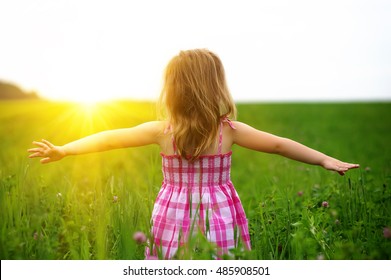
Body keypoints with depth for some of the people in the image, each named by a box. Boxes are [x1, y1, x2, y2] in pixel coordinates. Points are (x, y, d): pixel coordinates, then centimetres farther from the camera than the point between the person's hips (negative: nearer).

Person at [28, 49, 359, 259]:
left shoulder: (161, 131, -7)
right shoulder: (230, 130, -7)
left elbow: (109, 139, 2)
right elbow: (279, 145, -3)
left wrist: (63, 150, 14)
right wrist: (326, 160, 5)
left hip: (173, 217, 0)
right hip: (219, 218, 0)